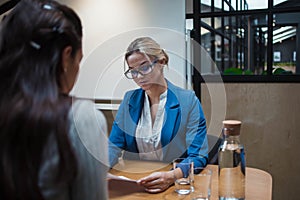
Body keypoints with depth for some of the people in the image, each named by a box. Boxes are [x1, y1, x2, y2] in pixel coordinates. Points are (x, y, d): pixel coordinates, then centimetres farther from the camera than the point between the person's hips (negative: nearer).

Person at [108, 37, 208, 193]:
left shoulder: (188, 100, -5)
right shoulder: (129, 99, 8)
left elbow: (198, 156, -9)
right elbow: (114, 146, 4)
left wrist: (172, 176, -27)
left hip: (175, 185, -1)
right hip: (132, 183, 2)